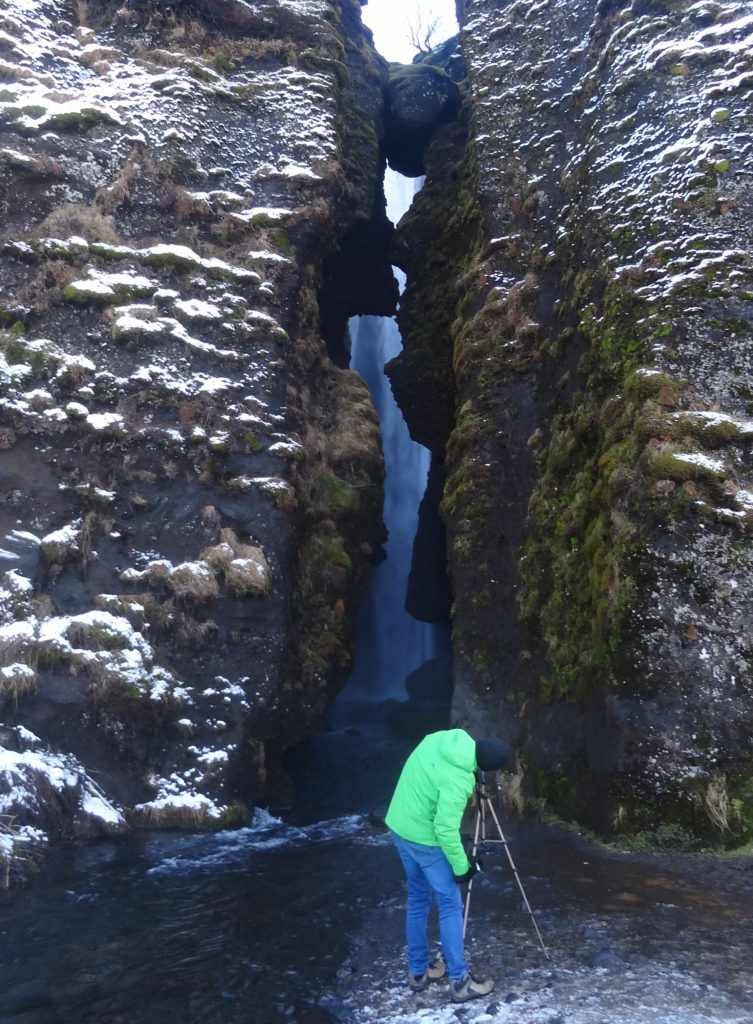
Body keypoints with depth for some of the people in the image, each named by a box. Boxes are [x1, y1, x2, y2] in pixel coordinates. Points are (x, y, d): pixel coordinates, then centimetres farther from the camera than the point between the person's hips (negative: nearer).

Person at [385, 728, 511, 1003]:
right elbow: (445, 829, -25)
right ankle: (459, 981, 12)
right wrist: (462, 866, -13)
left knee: (418, 898, 19)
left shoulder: (441, 739, -8)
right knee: (450, 903, 4)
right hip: (424, 839, -8)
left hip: (400, 826, 8)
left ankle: (418, 972, 29)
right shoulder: (457, 781, -30)